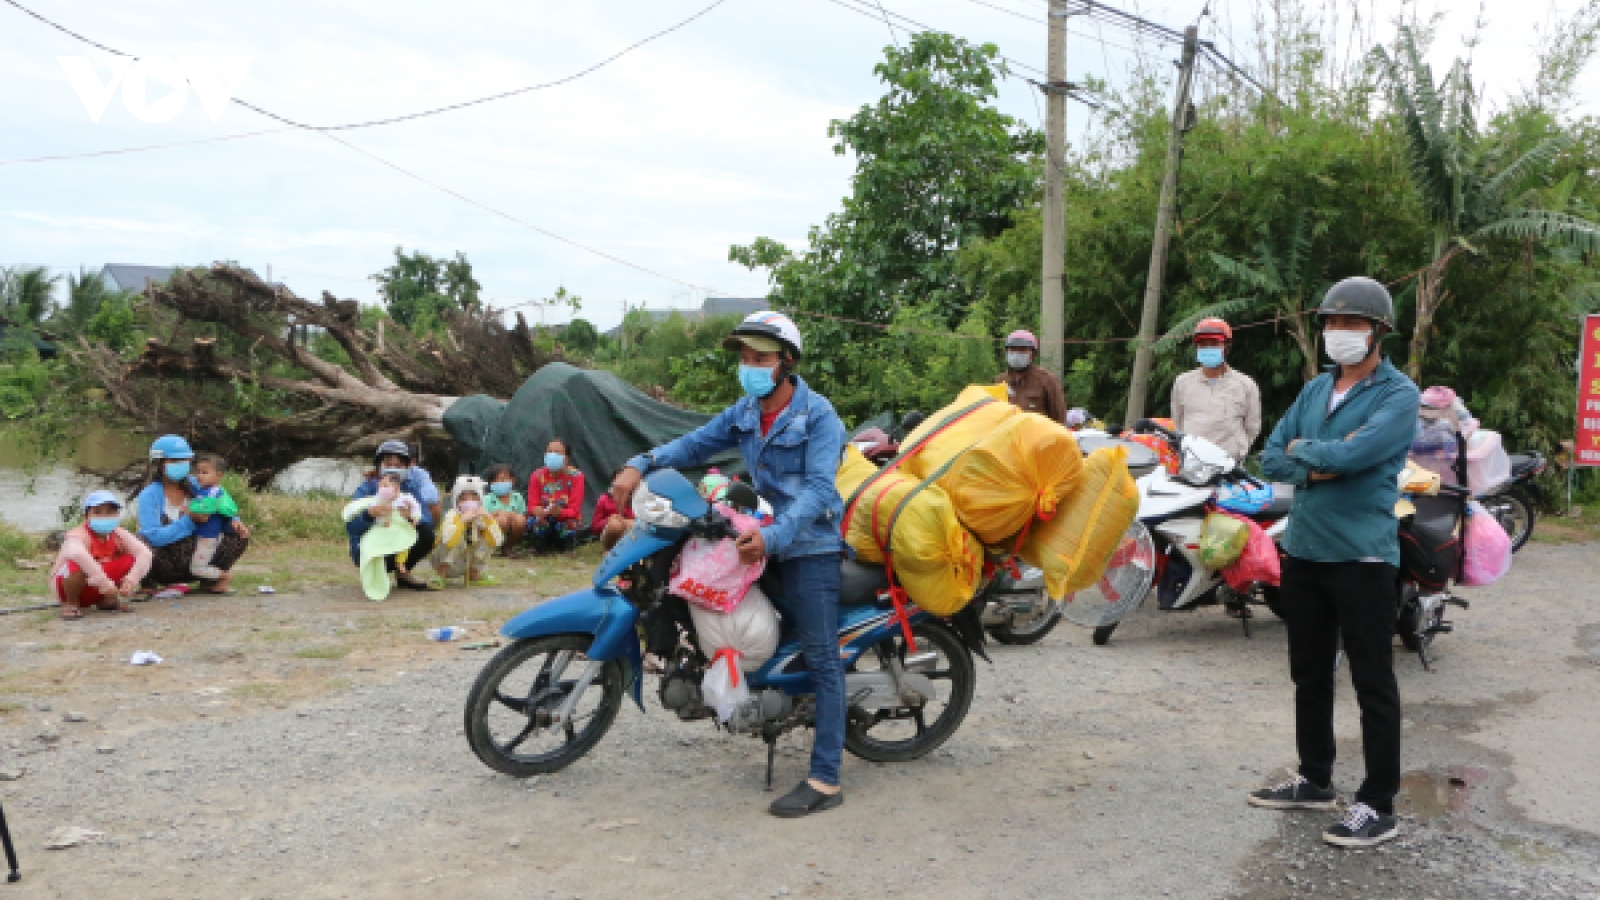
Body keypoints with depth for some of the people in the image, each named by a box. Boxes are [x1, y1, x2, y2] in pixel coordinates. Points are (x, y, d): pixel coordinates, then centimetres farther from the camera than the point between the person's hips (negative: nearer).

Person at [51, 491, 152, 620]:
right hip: (64, 585, -5)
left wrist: (132, 578, -42)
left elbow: (145, 554, -25)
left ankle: (108, 599, 7)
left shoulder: (119, 535, -11)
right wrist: (103, 581, -57)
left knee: (132, 561, -13)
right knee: (77, 565, -38)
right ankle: (71, 604, -9)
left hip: (96, 589, 5)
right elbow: (77, 554, -53)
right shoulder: (79, 535, -28)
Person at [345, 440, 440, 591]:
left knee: (426, 534, -22)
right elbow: (351, 526, -28)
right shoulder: (366, 489, -14)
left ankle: (402, 572, 5)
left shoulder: (410, 488, -5)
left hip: (401, 546, 3)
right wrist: (371, 512, -50)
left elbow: (429, 518, -19)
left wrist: (414, 517, -43)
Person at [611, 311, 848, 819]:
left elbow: (817, 489, -22)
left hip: (810, 545, -8)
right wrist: (640, 465, -8)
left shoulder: (817, 416, -12)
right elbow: (696, 444, 10)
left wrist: (773, 536, -36)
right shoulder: (744, 413, 10)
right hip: (761, 539, 8)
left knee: (821, 659, -7)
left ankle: (825, 780, -7)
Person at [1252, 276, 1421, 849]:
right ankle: (1314, 780, 30)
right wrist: (1324, 464, -13)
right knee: (1310, 674, 16)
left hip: (1363, 557, -7)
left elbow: (1353, 454, -24)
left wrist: (1304, 451, -6)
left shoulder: (1398, 395, -8)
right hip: (1303, 551, 7)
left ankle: (1378, 805, 10)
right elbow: (1273, 460, 5)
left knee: (1373, 684, 1)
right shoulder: (1315, 390, 12)